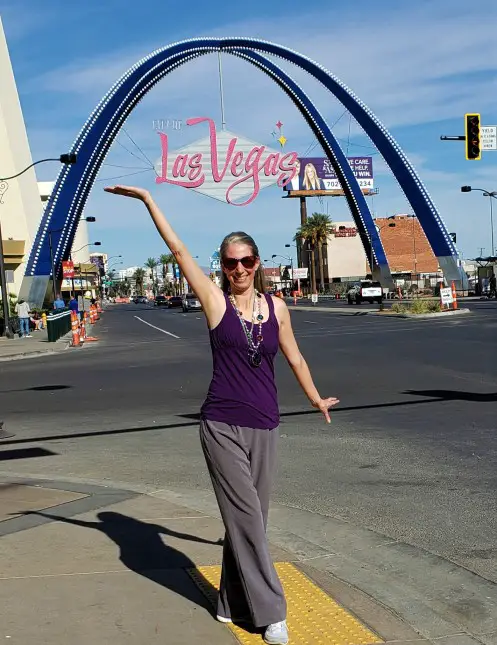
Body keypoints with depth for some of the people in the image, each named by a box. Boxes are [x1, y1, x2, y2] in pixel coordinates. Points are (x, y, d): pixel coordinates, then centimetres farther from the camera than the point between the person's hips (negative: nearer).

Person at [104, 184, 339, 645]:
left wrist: (316, 399, 31)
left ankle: (234, 603, 24)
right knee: (247, 518, -4)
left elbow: (294, 357, 20)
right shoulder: (215, 301, -3)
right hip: (222, 426, -3)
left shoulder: (276, 307, 6)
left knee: (247, 519, 10)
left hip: (263, 428, 4)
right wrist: (146, 199, -5)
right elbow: (178, 249, -4)